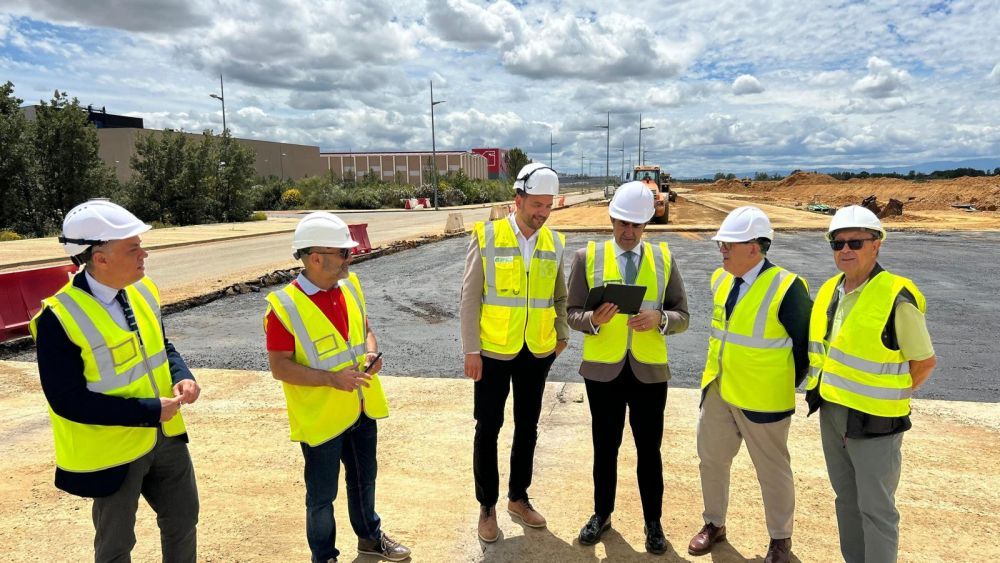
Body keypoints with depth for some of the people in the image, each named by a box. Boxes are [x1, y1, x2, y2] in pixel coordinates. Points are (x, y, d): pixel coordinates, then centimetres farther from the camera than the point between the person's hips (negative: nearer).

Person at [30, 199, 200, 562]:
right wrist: (150, 410, -23)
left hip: (165, 436, 6)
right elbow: (68, 400, -23)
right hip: (113, 449, -6)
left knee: (183, 520, 22)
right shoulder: (60, 318, -24)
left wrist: (181, 378, -11)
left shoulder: (142, 290, -4)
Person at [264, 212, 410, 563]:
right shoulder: (285, 306, -21)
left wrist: (371, 352, -10)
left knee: (364, 479, 24)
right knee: (322, 494, 12)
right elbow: (279, 367, -19)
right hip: (320, 418, -6)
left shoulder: (350, 286, -1)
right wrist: (332, 378, -28)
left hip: (361, 409, 6)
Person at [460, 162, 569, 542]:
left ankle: (518, 498, 34)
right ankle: (487, 507, 25)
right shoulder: (487, 236, -9)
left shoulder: (554, 242, 2)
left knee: (527, 427, 15)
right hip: (493, 351, -3)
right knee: (488, 429, 7)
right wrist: (471, 350, -12)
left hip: (537, 352, 4)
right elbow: (469, 298, -9)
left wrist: (562, 334, 3)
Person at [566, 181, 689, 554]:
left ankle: (653, 522, 31)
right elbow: (572, 313, 0)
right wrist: (593, 319, -22)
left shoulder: (664, 258, 2)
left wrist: (659, 319, -18)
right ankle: (602, 514, 35)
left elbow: (682, 316, 3)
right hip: (603, 370, 0)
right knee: (605, 446, 14)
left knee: (649, 450, 11)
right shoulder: (587, 257, -1)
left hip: (649, 370, 1)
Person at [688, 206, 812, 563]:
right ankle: (714, 524, 38)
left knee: (772, 470, 11)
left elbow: (806, 343, -10)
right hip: (718, 390, 7)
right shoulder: (720, 280, 3)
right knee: (711, 458, 17)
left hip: (762, 399, -6)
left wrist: (788, 385, -4)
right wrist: (718, 371, 14)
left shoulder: (786, 288, -18)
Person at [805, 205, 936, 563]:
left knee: (875, 508, 5)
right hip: (831, 413, 7)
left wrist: (889, 396, -6)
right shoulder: (829, 291, 4)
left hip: (873, 421, -7)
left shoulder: (896, 298, -18)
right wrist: (824, 395, 10)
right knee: (846, 500, 21)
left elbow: (925, 361, -10)